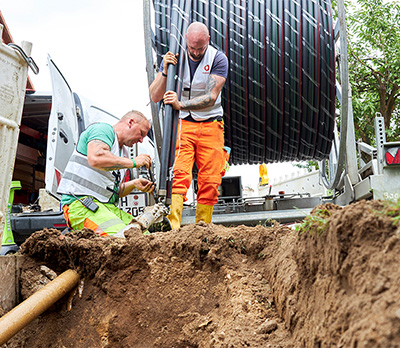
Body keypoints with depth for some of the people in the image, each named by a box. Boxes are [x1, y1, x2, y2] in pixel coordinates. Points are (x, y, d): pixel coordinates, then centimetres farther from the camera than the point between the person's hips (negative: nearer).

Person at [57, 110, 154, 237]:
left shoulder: (122, 151, 26)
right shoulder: (104, 129, -1)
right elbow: (96, 158, -25)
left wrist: (133, 184, 7)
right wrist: (133, 162, -14)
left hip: (107, 206, 9)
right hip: (79, 202, -9)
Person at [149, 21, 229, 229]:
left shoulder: (218, 59, -6)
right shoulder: (173, 58, -2)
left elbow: (211, 97, -16)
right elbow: (155, 97, -5)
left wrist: (181, 105, -31)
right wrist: (165, 71, -22)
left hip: (210, 126, 1)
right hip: (182, 124, 0)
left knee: (210, 180, 0)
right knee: (179, 175, -17)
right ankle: (172, 227, -22)